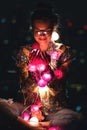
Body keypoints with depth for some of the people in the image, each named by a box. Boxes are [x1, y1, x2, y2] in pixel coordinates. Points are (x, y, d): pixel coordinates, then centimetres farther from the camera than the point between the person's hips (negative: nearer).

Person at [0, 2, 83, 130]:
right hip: (28, 107, 1)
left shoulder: (64, 51, 4)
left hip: (56, 109, -1)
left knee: (75, 118, -35)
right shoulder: (25, 52, 8)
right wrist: (33, 109, -15)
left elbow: (60, 82, -5)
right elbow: (24, 84, -1)